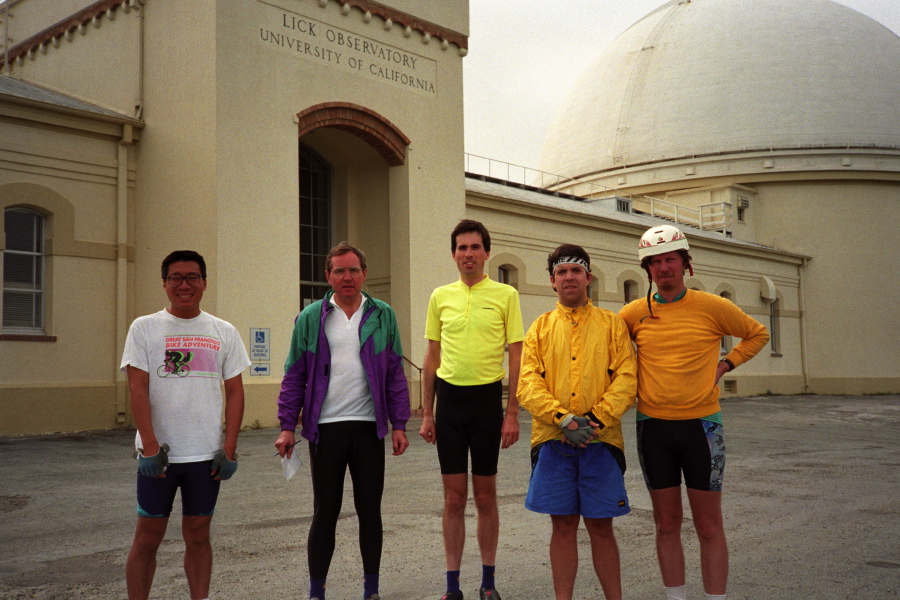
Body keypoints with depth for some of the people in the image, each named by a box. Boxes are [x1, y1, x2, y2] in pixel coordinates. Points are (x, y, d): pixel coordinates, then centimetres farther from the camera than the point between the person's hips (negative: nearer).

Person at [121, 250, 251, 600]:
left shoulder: (224, 333, 7)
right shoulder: (144, 328, 1)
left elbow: (234, 391, 6)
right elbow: (137, 390, -5)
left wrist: (229, 449, -2)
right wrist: (150, 446, -13)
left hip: (207, 454, 2)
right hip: (158, 453, -1)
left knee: (198, 536, 10)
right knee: (147, 538, 6)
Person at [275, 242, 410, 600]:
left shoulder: (383, 316, 5)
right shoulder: (310, 318, 3)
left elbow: (395, 375, 6)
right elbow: (294, 376, 4)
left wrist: (399, 425, 1)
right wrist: (287, 427, -2)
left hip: (369, 427, 1)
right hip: (325, 428, -1)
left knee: (370, 510, 9)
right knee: (325, 512, 6)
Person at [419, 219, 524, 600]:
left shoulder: (505, 294, -1)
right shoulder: (440, 296, 7)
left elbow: (516, 356, -2)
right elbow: (432, 358, 11)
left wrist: (512, 414, -7)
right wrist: (426, 413, 8)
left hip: (487, 398, -2)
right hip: (449, 398, 2)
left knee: (485, 496, 8)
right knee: (453, 498, 7)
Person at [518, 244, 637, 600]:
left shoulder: (612, 324, 8)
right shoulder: (540, 328, 10)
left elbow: (626, 379, -1)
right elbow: (528, 384, 0)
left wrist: (595, 418, -14)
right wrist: (563, 418, -14)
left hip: (600, 438, -1)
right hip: (552, 439, 1)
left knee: (601, 526, 5)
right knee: (563, 524, 6)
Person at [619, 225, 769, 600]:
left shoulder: (712, 307, -2)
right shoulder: (634, 313, 2)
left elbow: (757, 334, 13)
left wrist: (725, 365, 1)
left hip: (701, 425, -2)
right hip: (653, 427, 2)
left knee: (709, 525, 4)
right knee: (667, 523, 10)